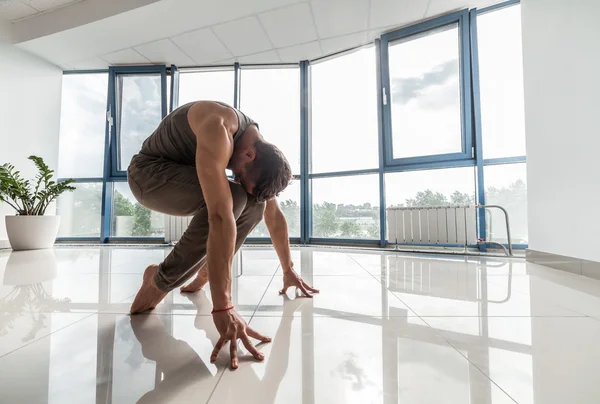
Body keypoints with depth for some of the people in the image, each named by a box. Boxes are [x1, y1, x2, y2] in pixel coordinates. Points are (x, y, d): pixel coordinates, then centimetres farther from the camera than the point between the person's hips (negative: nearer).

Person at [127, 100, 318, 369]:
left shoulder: (259, 148, -9)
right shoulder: (218, 129, -35)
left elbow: (274, 214, -5)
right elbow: (220, 216, -45)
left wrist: (289, 270, -1)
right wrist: (223, 306, -45)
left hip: (185, 177, 7)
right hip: (149, 173, -7)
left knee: (254, 204, -11)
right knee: (232, 200, -32)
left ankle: (204, 272, 3)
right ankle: (160, 280, -16)